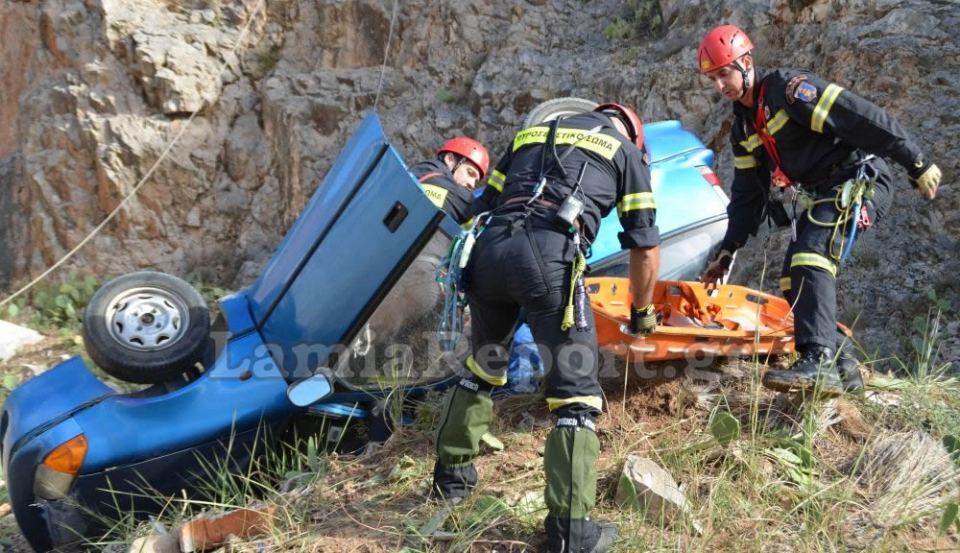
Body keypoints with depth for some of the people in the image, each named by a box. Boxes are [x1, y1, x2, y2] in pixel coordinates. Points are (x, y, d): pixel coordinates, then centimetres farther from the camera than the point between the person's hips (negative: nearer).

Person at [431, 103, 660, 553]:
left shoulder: (531, 134, 34)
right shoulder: (625, 149, 22)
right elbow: (645, 248, 18)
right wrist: (642, 311, 34)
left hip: (488, 248, 5)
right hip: (550, 255, -5)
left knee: (484, 365, 27)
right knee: (576, 394, 3)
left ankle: (451, 474, 39)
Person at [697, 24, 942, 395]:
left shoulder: (789, 88, -15)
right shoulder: (743, 126, 12)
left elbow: (864, 119, -19)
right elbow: (746, 193, 18)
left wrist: (917, 164, -21)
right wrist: (727, 252, 15)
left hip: (860, 181, -9)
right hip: (817, 198, 9)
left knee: (811, 256, -28)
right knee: (794, 281, 2)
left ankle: (818, 363, -35)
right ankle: (843, 368, 9)